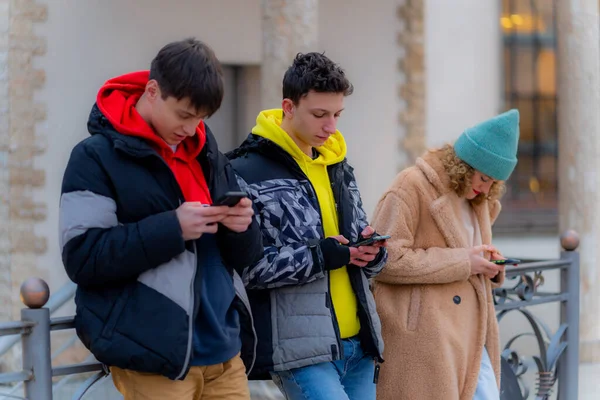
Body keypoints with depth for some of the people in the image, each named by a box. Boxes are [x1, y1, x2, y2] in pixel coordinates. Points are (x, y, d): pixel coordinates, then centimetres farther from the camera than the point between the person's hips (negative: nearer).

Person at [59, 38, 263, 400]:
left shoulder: (209, 156, 13)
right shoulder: (97, 156, -5)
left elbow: (244, 255, 16)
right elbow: (81, 257, -13)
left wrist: (242, 228, -7)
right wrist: (171, 228, -20)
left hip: (223, 351, 6)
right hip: (152, 358, -5)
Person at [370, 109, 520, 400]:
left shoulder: (477, 198, 18)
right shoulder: (411, 186, -10)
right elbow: (387, 260, -19)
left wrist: (489, 265, 4)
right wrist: (463, 261, -17)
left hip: (468, 338, 8)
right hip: (424, 338, -8)